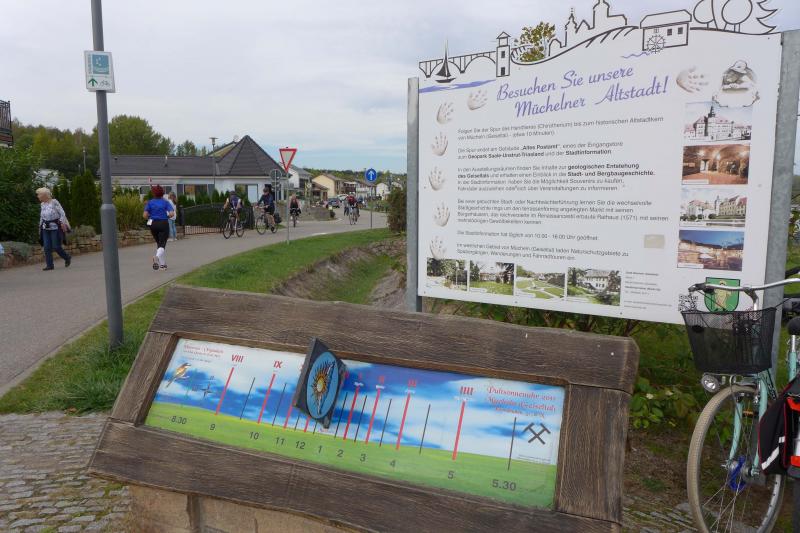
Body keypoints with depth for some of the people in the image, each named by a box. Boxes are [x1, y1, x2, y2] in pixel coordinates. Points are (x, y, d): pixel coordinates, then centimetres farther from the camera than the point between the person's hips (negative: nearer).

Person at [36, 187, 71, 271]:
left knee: (56, 247, -6)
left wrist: (62, 223, -15)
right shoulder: (42, 204, 10)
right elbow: (41, 217, 19)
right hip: (45, 228, 6)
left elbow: (62, 213, -9)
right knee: (47, 247, -2)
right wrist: (40, 226, 18)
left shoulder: (54, 202, -8)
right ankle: (49, 265, 2)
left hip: (55, 227, -6)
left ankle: (67, 257, 19)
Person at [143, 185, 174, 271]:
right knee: (162, 245, -5)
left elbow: (145, 215, -5)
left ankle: (163, 264, 20)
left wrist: (150, 217, 16)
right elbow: (171, 213, -12)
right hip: (163, 224, -3)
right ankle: (157, 257, -37)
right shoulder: (165, 202, -1)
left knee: (159, 243, 20)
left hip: (153, 225, 3)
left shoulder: (150, 202, 3)